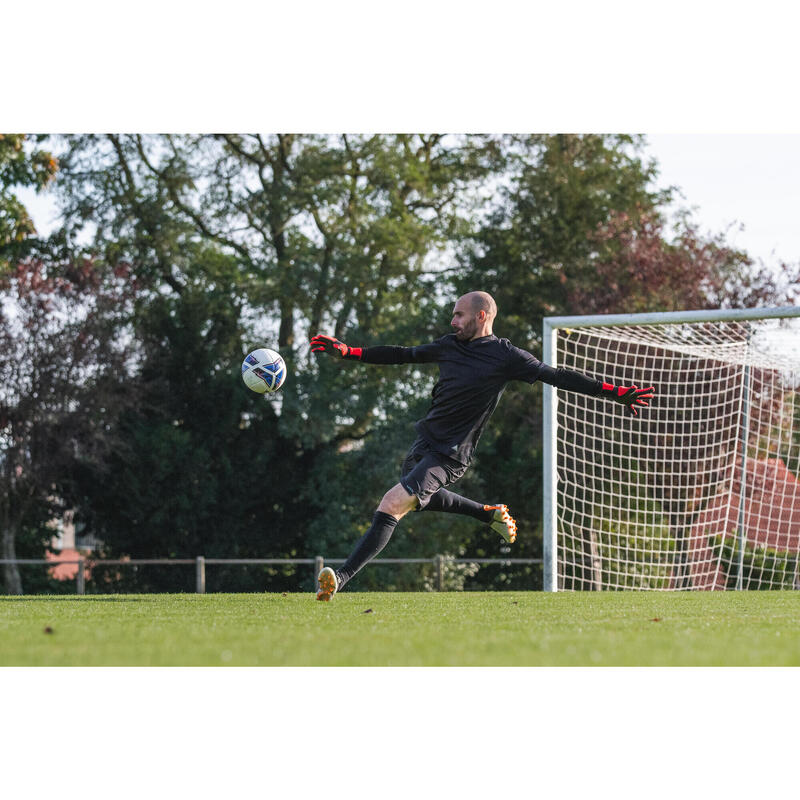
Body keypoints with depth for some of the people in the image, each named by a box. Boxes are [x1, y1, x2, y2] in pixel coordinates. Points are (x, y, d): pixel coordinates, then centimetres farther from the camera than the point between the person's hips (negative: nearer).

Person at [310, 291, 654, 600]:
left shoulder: (506, 356, -9)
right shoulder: (449, 345, 8)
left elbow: (557, 376, -9)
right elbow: (403, 355, 18)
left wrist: (617, 393, -15)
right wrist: (346, 351, 14)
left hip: (449, 457, -8)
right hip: (425, 440, 8)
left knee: (391, 506, -20)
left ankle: (341, 577, -21)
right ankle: (491, 513, 43)